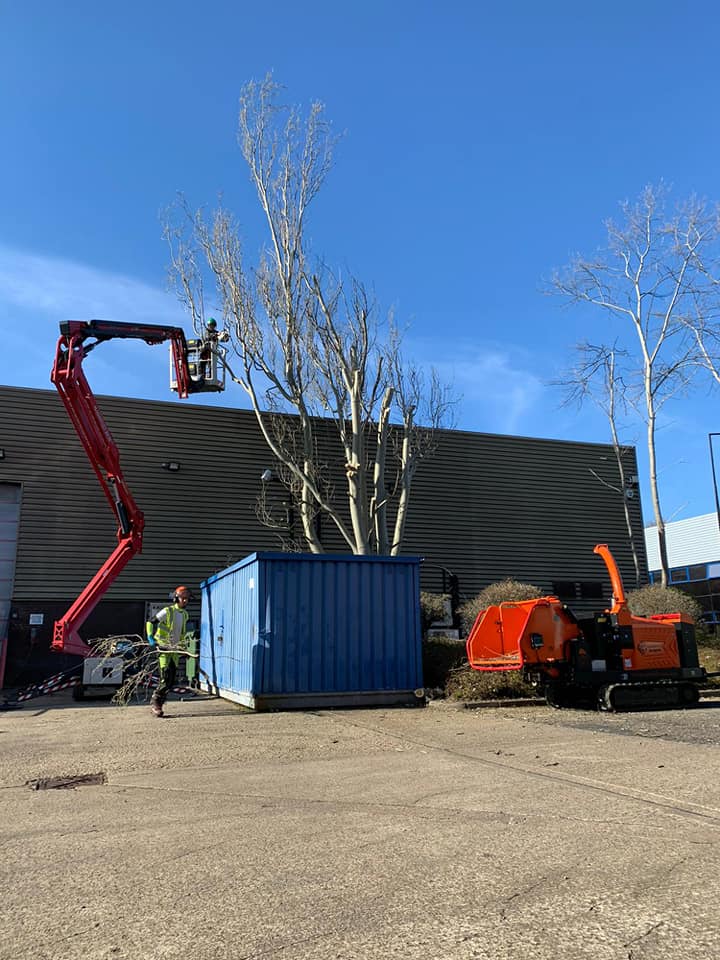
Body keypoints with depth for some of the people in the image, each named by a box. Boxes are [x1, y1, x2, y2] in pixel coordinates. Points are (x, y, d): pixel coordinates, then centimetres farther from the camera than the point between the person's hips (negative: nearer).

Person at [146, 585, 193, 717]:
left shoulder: (185, 614, 11)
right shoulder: (167, 611, -9)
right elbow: (150, 622, -11)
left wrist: (184, 645, 22)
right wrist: (150, 637, -22)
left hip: (175, 649, 6)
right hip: (164, 648, -6)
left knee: (172, 680, 4)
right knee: (166, 678, -15)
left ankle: (158, 704, 14)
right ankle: (155, 702, -2)